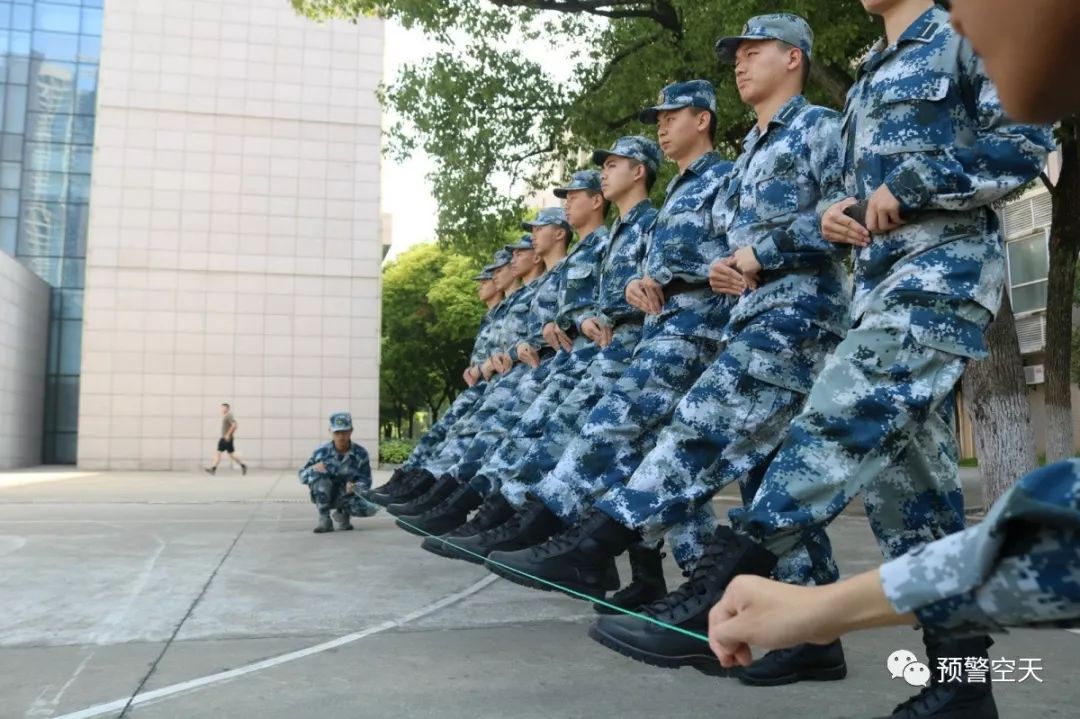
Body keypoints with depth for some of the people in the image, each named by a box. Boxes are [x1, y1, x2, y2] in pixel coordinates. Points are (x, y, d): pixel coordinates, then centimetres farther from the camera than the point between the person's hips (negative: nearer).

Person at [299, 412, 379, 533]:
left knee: (371, 508, -27)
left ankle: (342, 514, 8)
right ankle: (324, 519, -15)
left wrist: (354, 487, -32)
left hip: (348, 495, 1)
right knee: (317, 475, -32)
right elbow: (302, 475, -10)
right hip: (325, 496, -1)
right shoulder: (321, 452, -15)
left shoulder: (360, 453, -12)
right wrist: (313, 468, -33)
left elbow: (366, 481, -10)